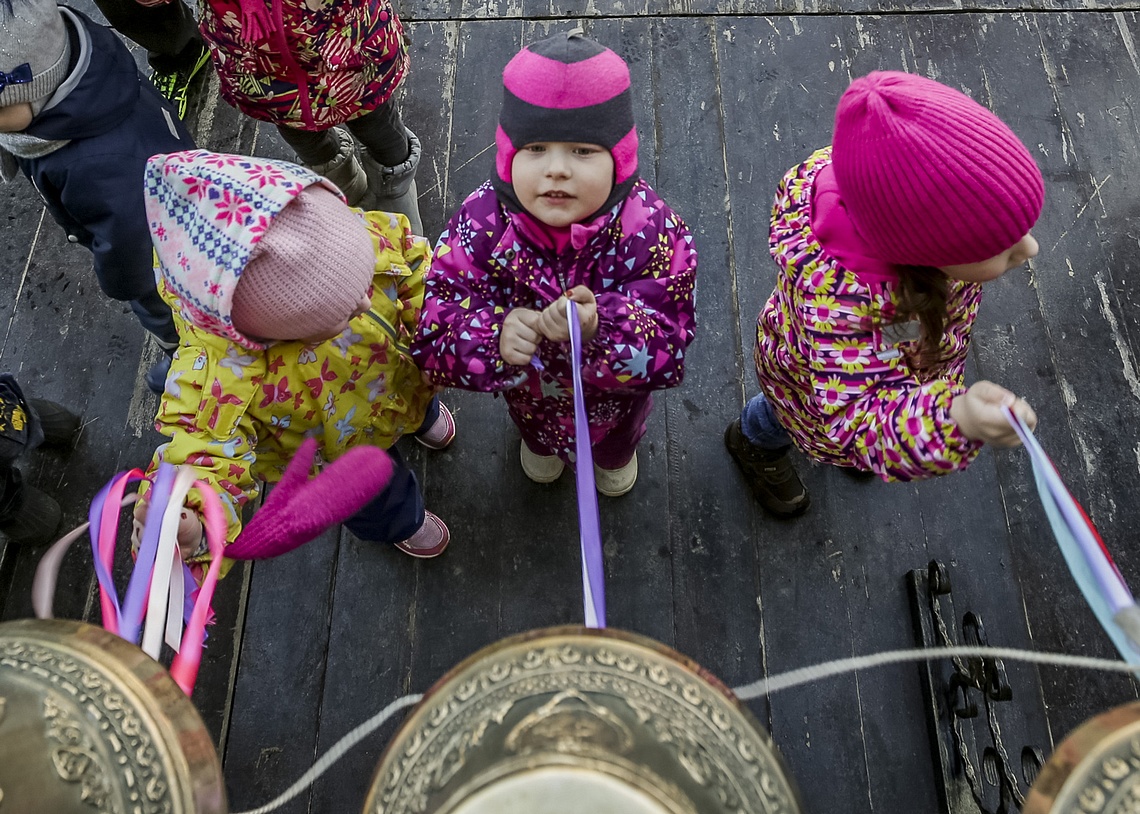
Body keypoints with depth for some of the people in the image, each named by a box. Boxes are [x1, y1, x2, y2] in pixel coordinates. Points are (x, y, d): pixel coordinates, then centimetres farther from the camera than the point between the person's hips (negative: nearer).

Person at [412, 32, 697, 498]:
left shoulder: (652, 231, -39)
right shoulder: (481, 223, -36)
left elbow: (669, 349, -38)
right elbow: (432, 337, -33)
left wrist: (601, 331, -60)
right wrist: (494, 340, -57)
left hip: (615, 393, 0)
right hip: (530, 387, 1)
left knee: (618, 433, 38)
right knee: (533, 423, 40)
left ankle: (616, 453, 79)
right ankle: (539, 444, 81)